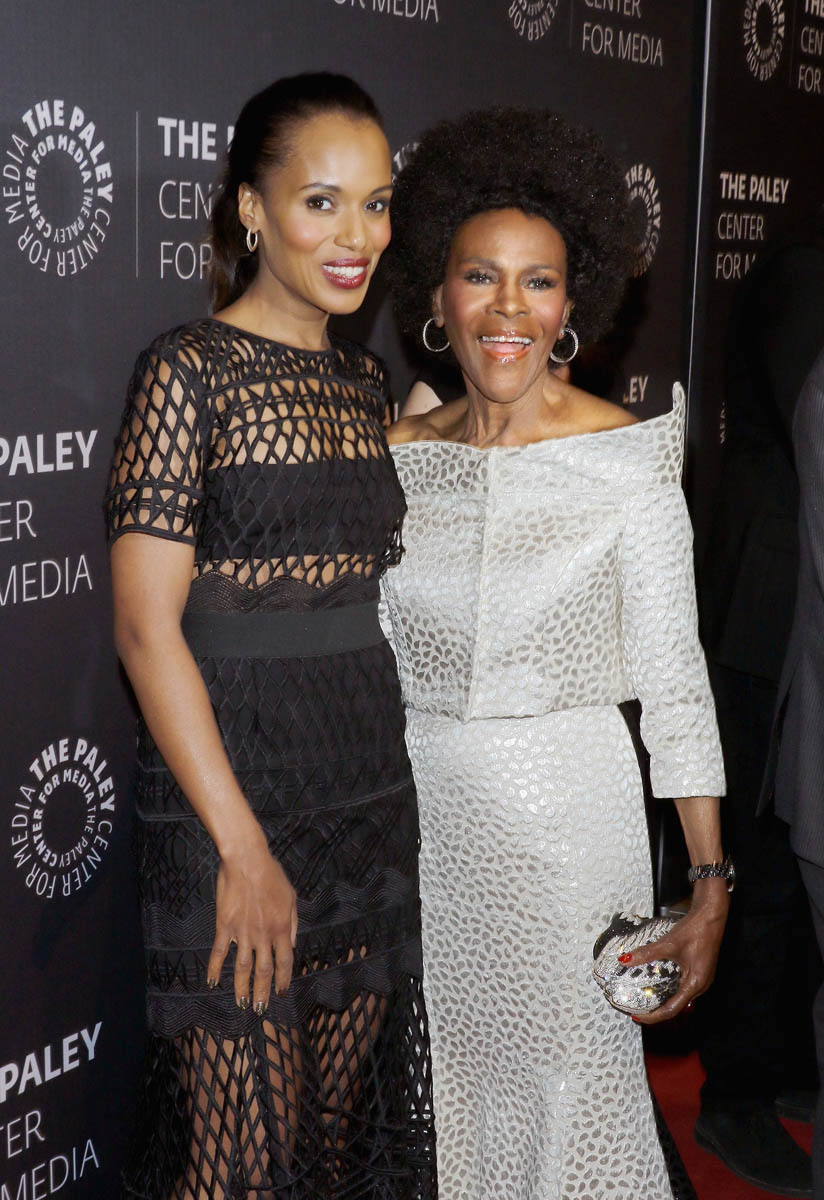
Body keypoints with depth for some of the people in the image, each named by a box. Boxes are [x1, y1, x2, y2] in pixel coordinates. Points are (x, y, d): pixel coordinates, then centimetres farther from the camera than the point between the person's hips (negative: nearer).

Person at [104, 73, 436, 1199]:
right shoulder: (190, 370, -10)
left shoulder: (366, 379, 10)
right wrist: (242, 846, -17)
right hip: (230, 790, -6)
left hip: (373, 796, 6)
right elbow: (146, 626, -15)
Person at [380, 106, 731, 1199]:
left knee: (565, 1086, 7)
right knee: (440, 1087, 15)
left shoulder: (629, 457, -9)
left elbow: (674, 681, -8)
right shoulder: (395, 457, 1)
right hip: (421, 813, 3)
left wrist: (711, 885, -11)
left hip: (570, 818, -3)